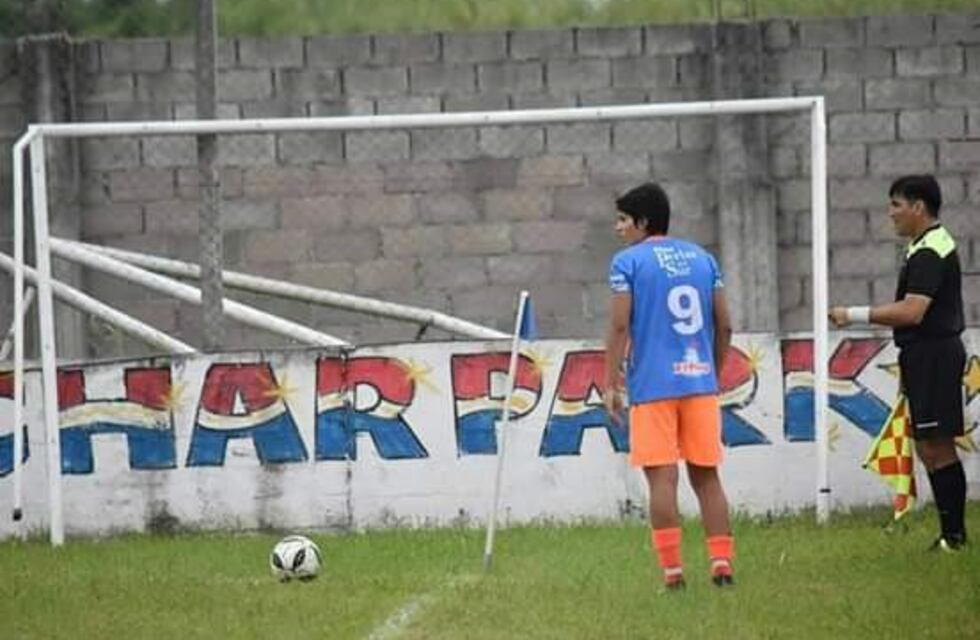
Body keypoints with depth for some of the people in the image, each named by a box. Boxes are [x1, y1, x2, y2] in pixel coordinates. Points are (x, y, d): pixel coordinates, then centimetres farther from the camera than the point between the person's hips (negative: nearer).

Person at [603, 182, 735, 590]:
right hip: (700, 382, 4)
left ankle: (672, 571, -6)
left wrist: (611, 384, -4)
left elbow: (620, 325, -9)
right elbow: (724, 326, 11)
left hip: (653, 385, -4)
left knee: (662, 477, -3)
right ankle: (722, 566, 1)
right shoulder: (702, 258, 13)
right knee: (706, 475, 8)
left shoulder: (628, 262, -2)